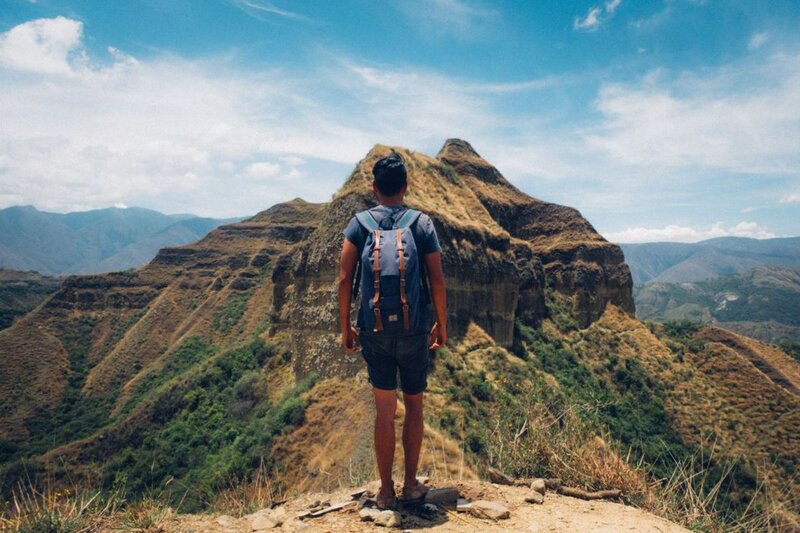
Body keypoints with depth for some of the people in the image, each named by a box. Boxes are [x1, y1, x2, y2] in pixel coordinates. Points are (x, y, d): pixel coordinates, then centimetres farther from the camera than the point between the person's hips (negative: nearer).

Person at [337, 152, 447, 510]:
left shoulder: (359, 224, 0)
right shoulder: (423, 223, -1)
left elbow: (345, 279, -4)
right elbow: (437, 280, -2)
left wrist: (345, 327, 5)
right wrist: (442, 324, 9)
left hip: (374, 330, 1)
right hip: (415, 330, 0)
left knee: (385, 409, 10)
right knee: (414, 404, 16)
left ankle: (386, 491, 20)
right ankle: (411, 484, 25)